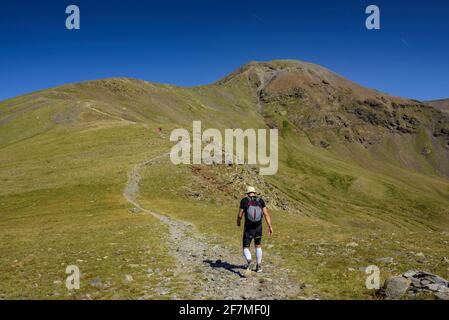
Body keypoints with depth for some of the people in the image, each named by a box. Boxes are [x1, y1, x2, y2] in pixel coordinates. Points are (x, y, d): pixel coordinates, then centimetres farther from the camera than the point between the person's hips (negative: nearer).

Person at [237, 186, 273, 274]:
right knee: (258, 246, 25)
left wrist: (238, 222, 16)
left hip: (248, 228, -3)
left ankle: (249, 261, -27)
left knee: (246, 248, 5)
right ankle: (258, 266, 27)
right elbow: (266, 214, -7)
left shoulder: (244, 200, -5)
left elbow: (240, 215, -5)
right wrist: (270, 226, -6)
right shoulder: (260, 200, 1)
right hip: (258, 227, 3)